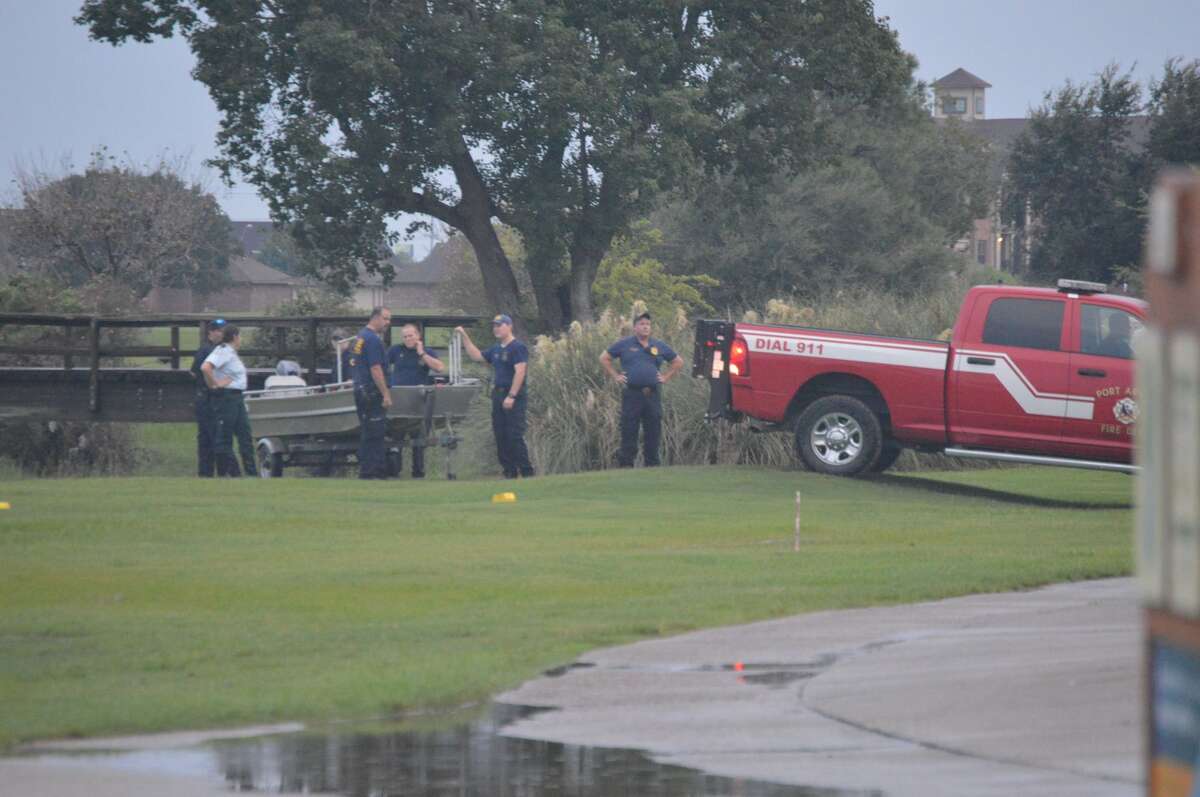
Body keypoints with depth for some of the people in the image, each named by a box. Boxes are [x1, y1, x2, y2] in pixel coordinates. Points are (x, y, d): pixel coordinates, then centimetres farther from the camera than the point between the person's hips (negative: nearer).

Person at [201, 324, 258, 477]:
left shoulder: (232, 353, 16)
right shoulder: (223, 352, -14)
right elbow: (206, 367, -30)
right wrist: (213, 384, -20)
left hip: (237, 398, 10)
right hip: (225, 397, -10)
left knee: (245, 435, 10)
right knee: (224, 437, -4)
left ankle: (251, 472, 13)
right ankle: (223, 473, 0)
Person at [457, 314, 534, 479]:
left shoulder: (518, 348, -9)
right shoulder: (496, 350, 17)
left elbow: (520, 372, -18)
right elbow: (476, 355, 25)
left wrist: (511, 396, -23)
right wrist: (465, 336, 19)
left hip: (514, 396, -9)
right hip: (498, 394, 9)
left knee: (515, 436, -12)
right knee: (500, 436, 6)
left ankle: (527, 472, -9)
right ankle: (509, 472, 11)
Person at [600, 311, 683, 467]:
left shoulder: (659, 346, 13)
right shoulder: (625, 344, 6)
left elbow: (678, 361, 24)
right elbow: (604, 358, 12)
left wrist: (666, 377, 12)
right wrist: (615, 376, 4)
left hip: (653, 395, 3)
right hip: (632, 394, -3)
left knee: (653, 431, 3)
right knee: (629, 431, -5)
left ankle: (651, 463, 10)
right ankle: (626, 463, -3)